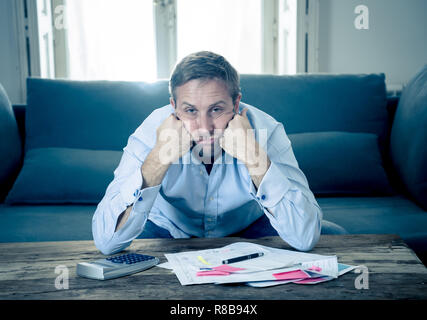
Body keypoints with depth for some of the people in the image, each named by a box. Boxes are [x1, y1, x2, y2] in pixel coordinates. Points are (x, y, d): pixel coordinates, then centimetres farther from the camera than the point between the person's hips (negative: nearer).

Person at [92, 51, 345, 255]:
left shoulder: (264, 130, -27)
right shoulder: (152, 132, -26)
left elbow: (306, 237, -36)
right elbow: (106, 241, -34)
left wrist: (254, 156, -43)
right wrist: (160, 157, -42)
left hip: (246, 230, 0)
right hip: (170, 231, 0)